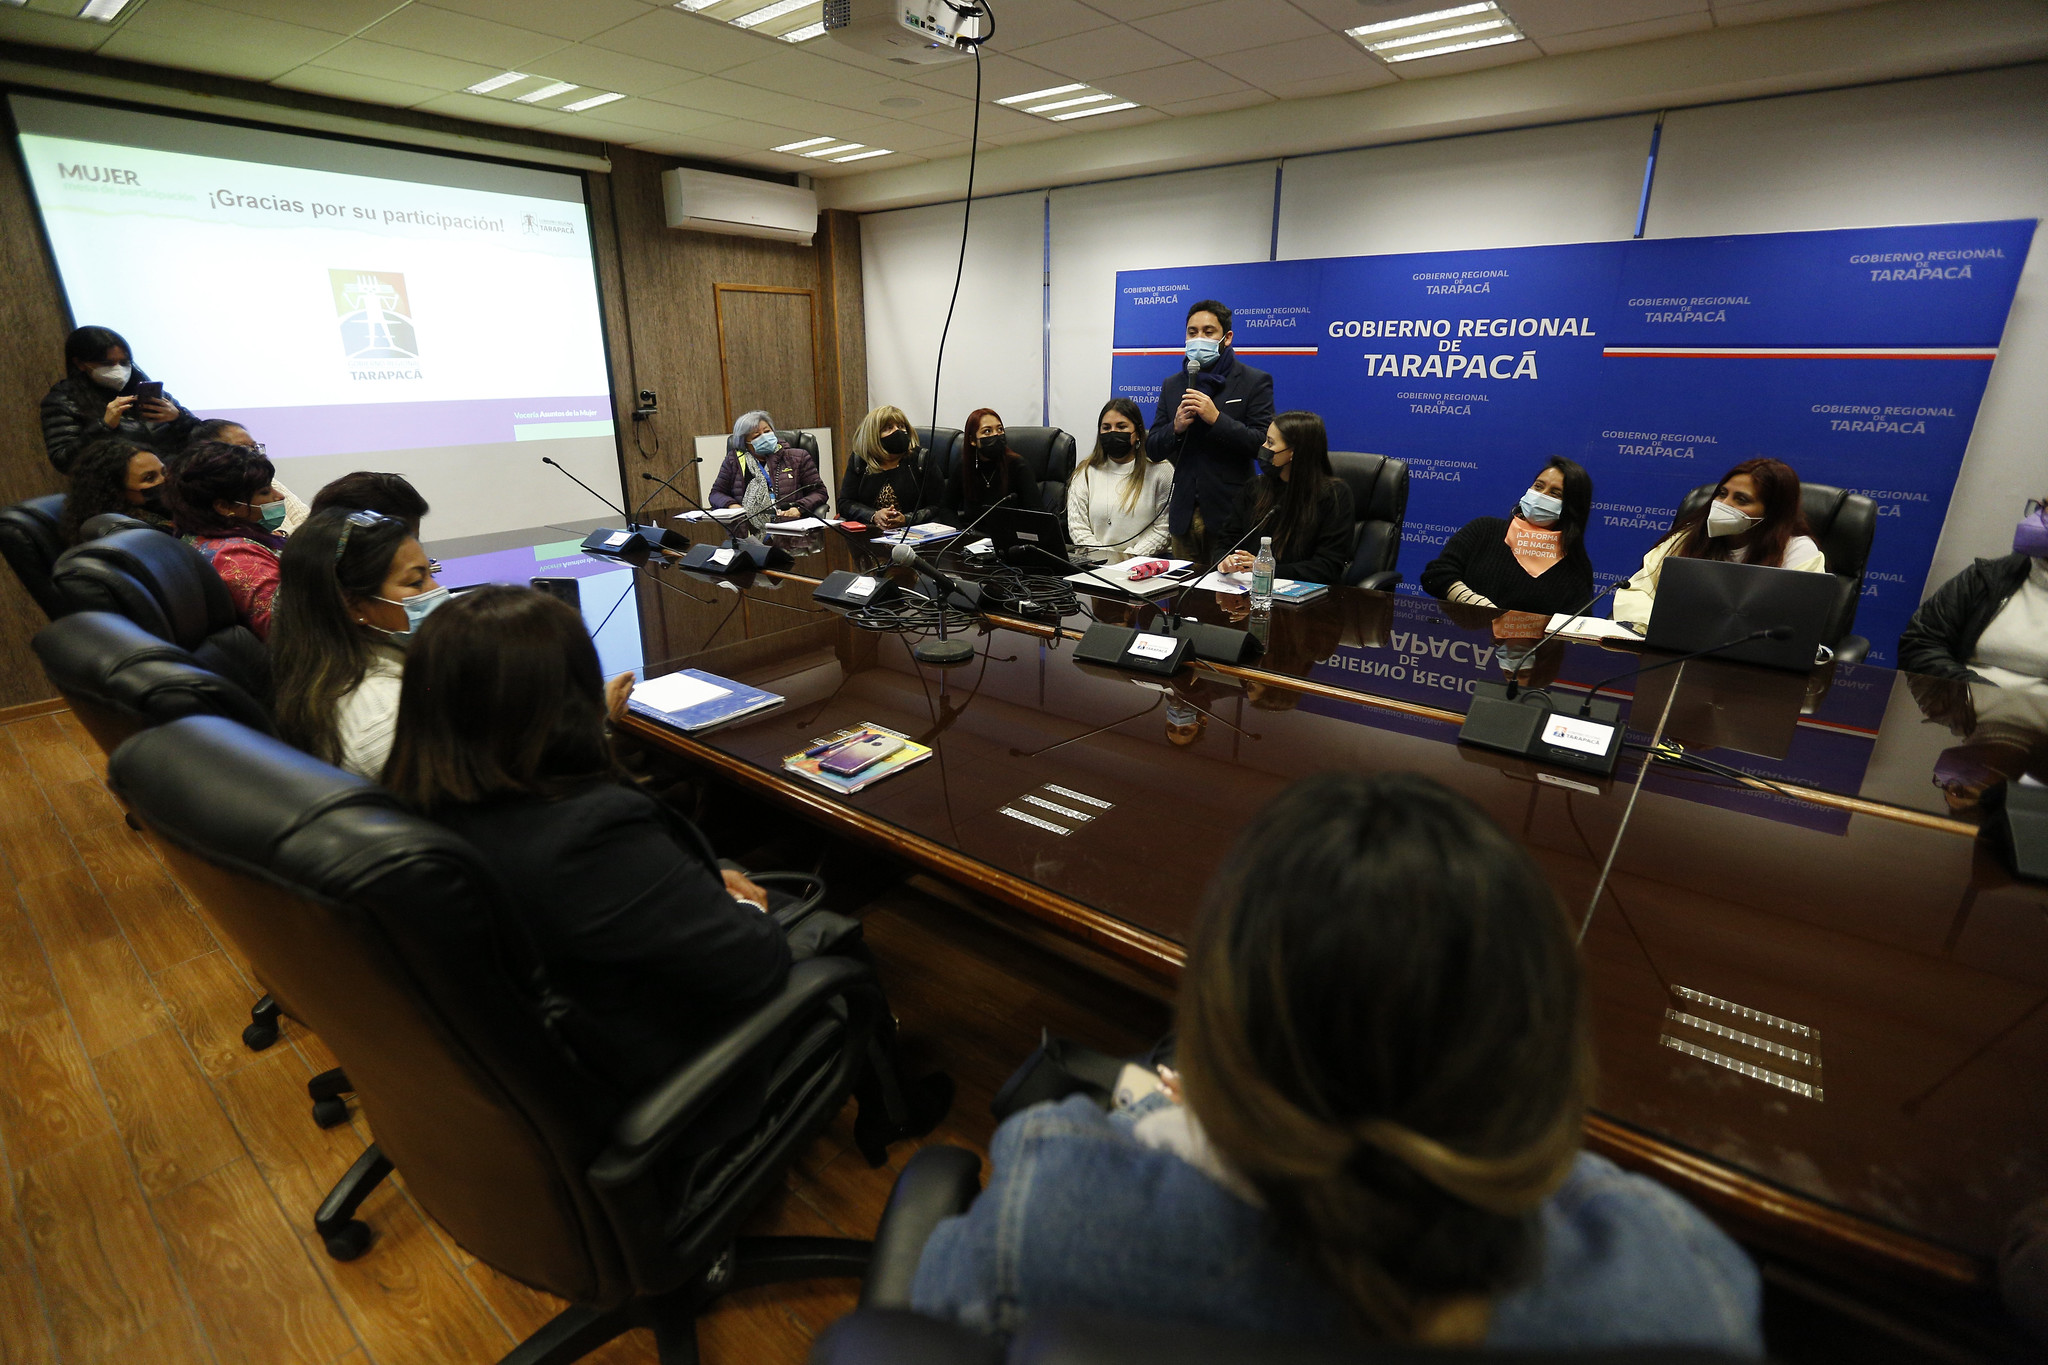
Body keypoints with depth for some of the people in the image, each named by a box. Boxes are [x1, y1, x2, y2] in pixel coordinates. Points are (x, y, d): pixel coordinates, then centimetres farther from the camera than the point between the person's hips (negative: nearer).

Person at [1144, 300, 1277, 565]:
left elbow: (1263, 445, -9)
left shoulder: (1255, 382, 0)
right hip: (1184, 513, 4)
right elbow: (1152, 449, 11)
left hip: (1229, 513, -4)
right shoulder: (1172, 384, 13)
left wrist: (1217, 419, -19)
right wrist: (1176, 427, -9)